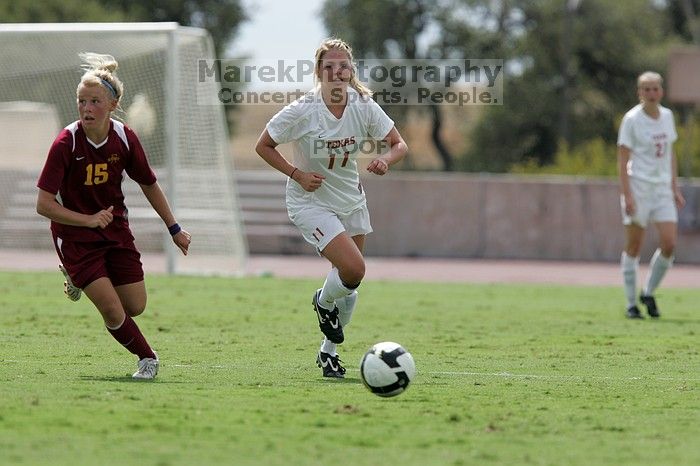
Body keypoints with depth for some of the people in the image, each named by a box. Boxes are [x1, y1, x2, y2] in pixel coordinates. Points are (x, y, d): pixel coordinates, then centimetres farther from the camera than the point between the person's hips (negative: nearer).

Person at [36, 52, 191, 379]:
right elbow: (44, 205, -21)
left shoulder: (125, 138, -11)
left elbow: (149, 185, 7)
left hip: (116, 230, 4)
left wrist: (174, 229, 11)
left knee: (135, 307, 7)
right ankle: (147, 358, 14)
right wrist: (89, 220, -29)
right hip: (75, 236, -4)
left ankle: (80, 278, 34)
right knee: (113, 312, -14)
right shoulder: (66, 144, -23)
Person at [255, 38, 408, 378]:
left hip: (351, 202, 5)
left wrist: (385, 160, -26)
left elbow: (399, 144, -3)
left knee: (349, 285, 11)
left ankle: (329, 350, 33)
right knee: (354, 268, -22)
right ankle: (323, 302, 13)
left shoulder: (364, 106, -12)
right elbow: (263, 146, -10)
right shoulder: (302, 112, -22)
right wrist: (297, 174, -21)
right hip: (310, 204, -5)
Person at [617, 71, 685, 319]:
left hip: (663, 188, 5)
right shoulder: (632, 119, -7)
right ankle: (631, 304, 8)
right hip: (638, 186, -5)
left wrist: (675, 188, 13)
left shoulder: (667, 116, 9)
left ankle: (649, 293, 13)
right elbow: (623, 159, -9)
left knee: (669, 243, -6)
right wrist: (626, 194, -16)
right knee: (633, 247, -1)